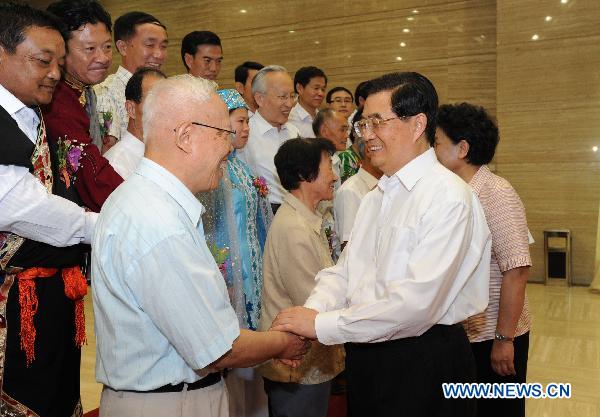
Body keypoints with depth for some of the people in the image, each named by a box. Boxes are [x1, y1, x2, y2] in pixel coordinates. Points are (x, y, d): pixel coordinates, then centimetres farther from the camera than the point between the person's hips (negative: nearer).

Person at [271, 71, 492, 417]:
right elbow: (343, 272, 5)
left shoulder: (449, 198, -17)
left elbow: (416, 303, -25)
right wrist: (308, 315, -15)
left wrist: (321, 325, -21)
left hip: (424, 362, -6)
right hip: (366, 357, 7)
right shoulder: (375, 197, 11)